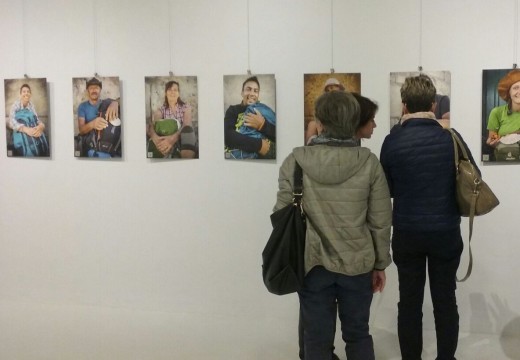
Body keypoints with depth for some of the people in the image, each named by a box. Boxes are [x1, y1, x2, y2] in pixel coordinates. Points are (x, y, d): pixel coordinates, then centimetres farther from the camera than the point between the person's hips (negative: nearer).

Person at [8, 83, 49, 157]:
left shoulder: (32, 106, 11)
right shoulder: (15, 105, 1)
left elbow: (38, 121, 7)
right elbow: (12, 122, -11)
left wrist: (41, 127, -21)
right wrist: (25, 129, -29)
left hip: (36, 134, 4)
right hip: (21, 134, -4)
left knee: (42, 143, -29)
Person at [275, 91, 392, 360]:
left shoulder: (295, 161, -10)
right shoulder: (369, 163, -8)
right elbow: (380, 221, -3)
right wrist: (380, 264, 9)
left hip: (312, 264, -1)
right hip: (357, 264, 1)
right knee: (358, 335, 19)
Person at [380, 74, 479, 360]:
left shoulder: (392, 141, -10)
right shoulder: (450, 138, -8)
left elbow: (386, 189, 1)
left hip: (407, 233, 0)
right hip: (446, 232, 1)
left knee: (409, 302, 9)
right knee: (445, 300, 11)